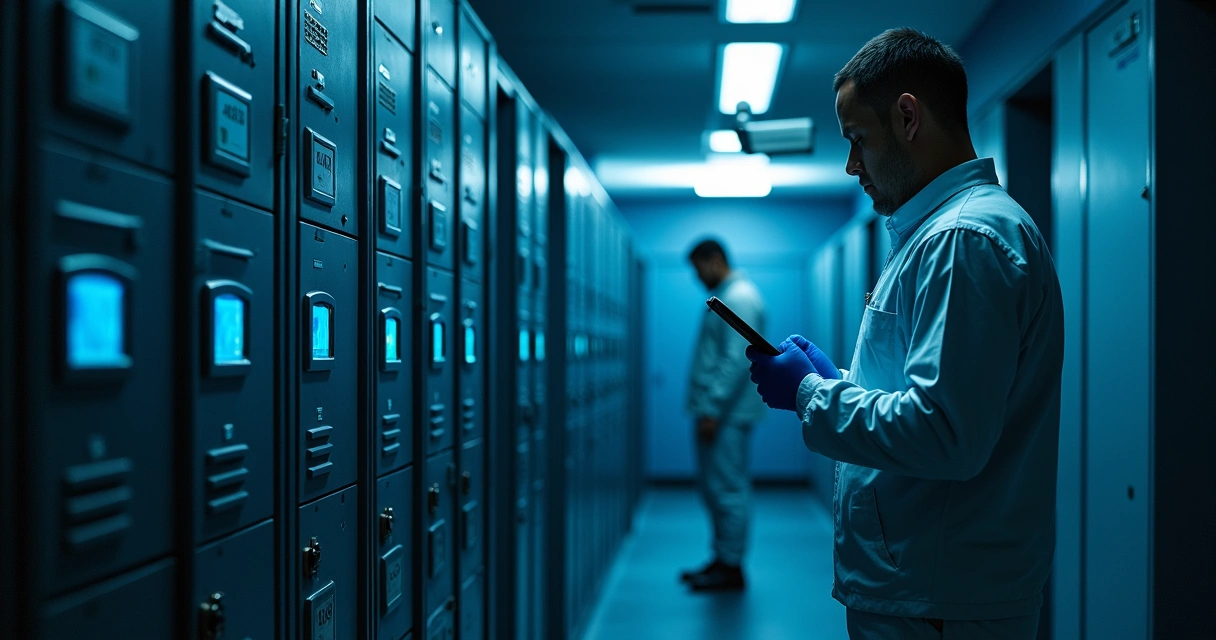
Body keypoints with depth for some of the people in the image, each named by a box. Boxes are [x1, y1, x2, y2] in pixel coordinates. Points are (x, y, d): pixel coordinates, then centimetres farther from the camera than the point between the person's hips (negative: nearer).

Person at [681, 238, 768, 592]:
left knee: (728, 488, -5)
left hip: (727, 413, -10)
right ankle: (722, 559, 23)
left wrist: (713, 410, -21)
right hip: (716, 409, 10)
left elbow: (737, 360, -20)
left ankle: (731, 568, 2)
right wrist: (705, 407, 16)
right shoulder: (724, 296, 19)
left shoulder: (739, 298, -13)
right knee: (711, 484, 14)